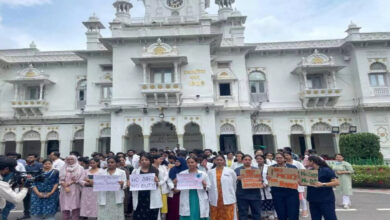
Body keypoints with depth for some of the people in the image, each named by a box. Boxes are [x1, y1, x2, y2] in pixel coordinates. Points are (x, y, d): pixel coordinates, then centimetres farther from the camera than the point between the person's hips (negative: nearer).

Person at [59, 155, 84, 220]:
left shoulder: (80, 168, 5)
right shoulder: (63, 168, 12)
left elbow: (80, 179, -4)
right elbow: (61, 179, 3)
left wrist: (70, 183, -13)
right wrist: (65, 187, -12)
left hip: (75, 190, -2)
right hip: (65, 190, 2)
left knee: (75, 206, -4)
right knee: (65, 206, 1)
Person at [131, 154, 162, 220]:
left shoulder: (155, 171, 3)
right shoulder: (135, 171, 9)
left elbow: (161, 182, 5)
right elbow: (131, 183, 12)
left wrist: (157, 182, -15)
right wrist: (130, 184, -10)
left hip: (152, 200, -1)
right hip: (139, 199, 1)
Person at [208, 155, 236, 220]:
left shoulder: (230, 171, 2)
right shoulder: (210, 172, 5)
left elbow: (234, 184, 9)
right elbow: (208, 185, 8)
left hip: (228, 200, -1)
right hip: (215, 201, 2)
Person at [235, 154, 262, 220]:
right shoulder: (237, 170, 8)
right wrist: (238, 178, -23)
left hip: (255, 195, 2)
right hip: (242, 195, -2)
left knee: (257, 213, 6)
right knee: (243, 213, 3)